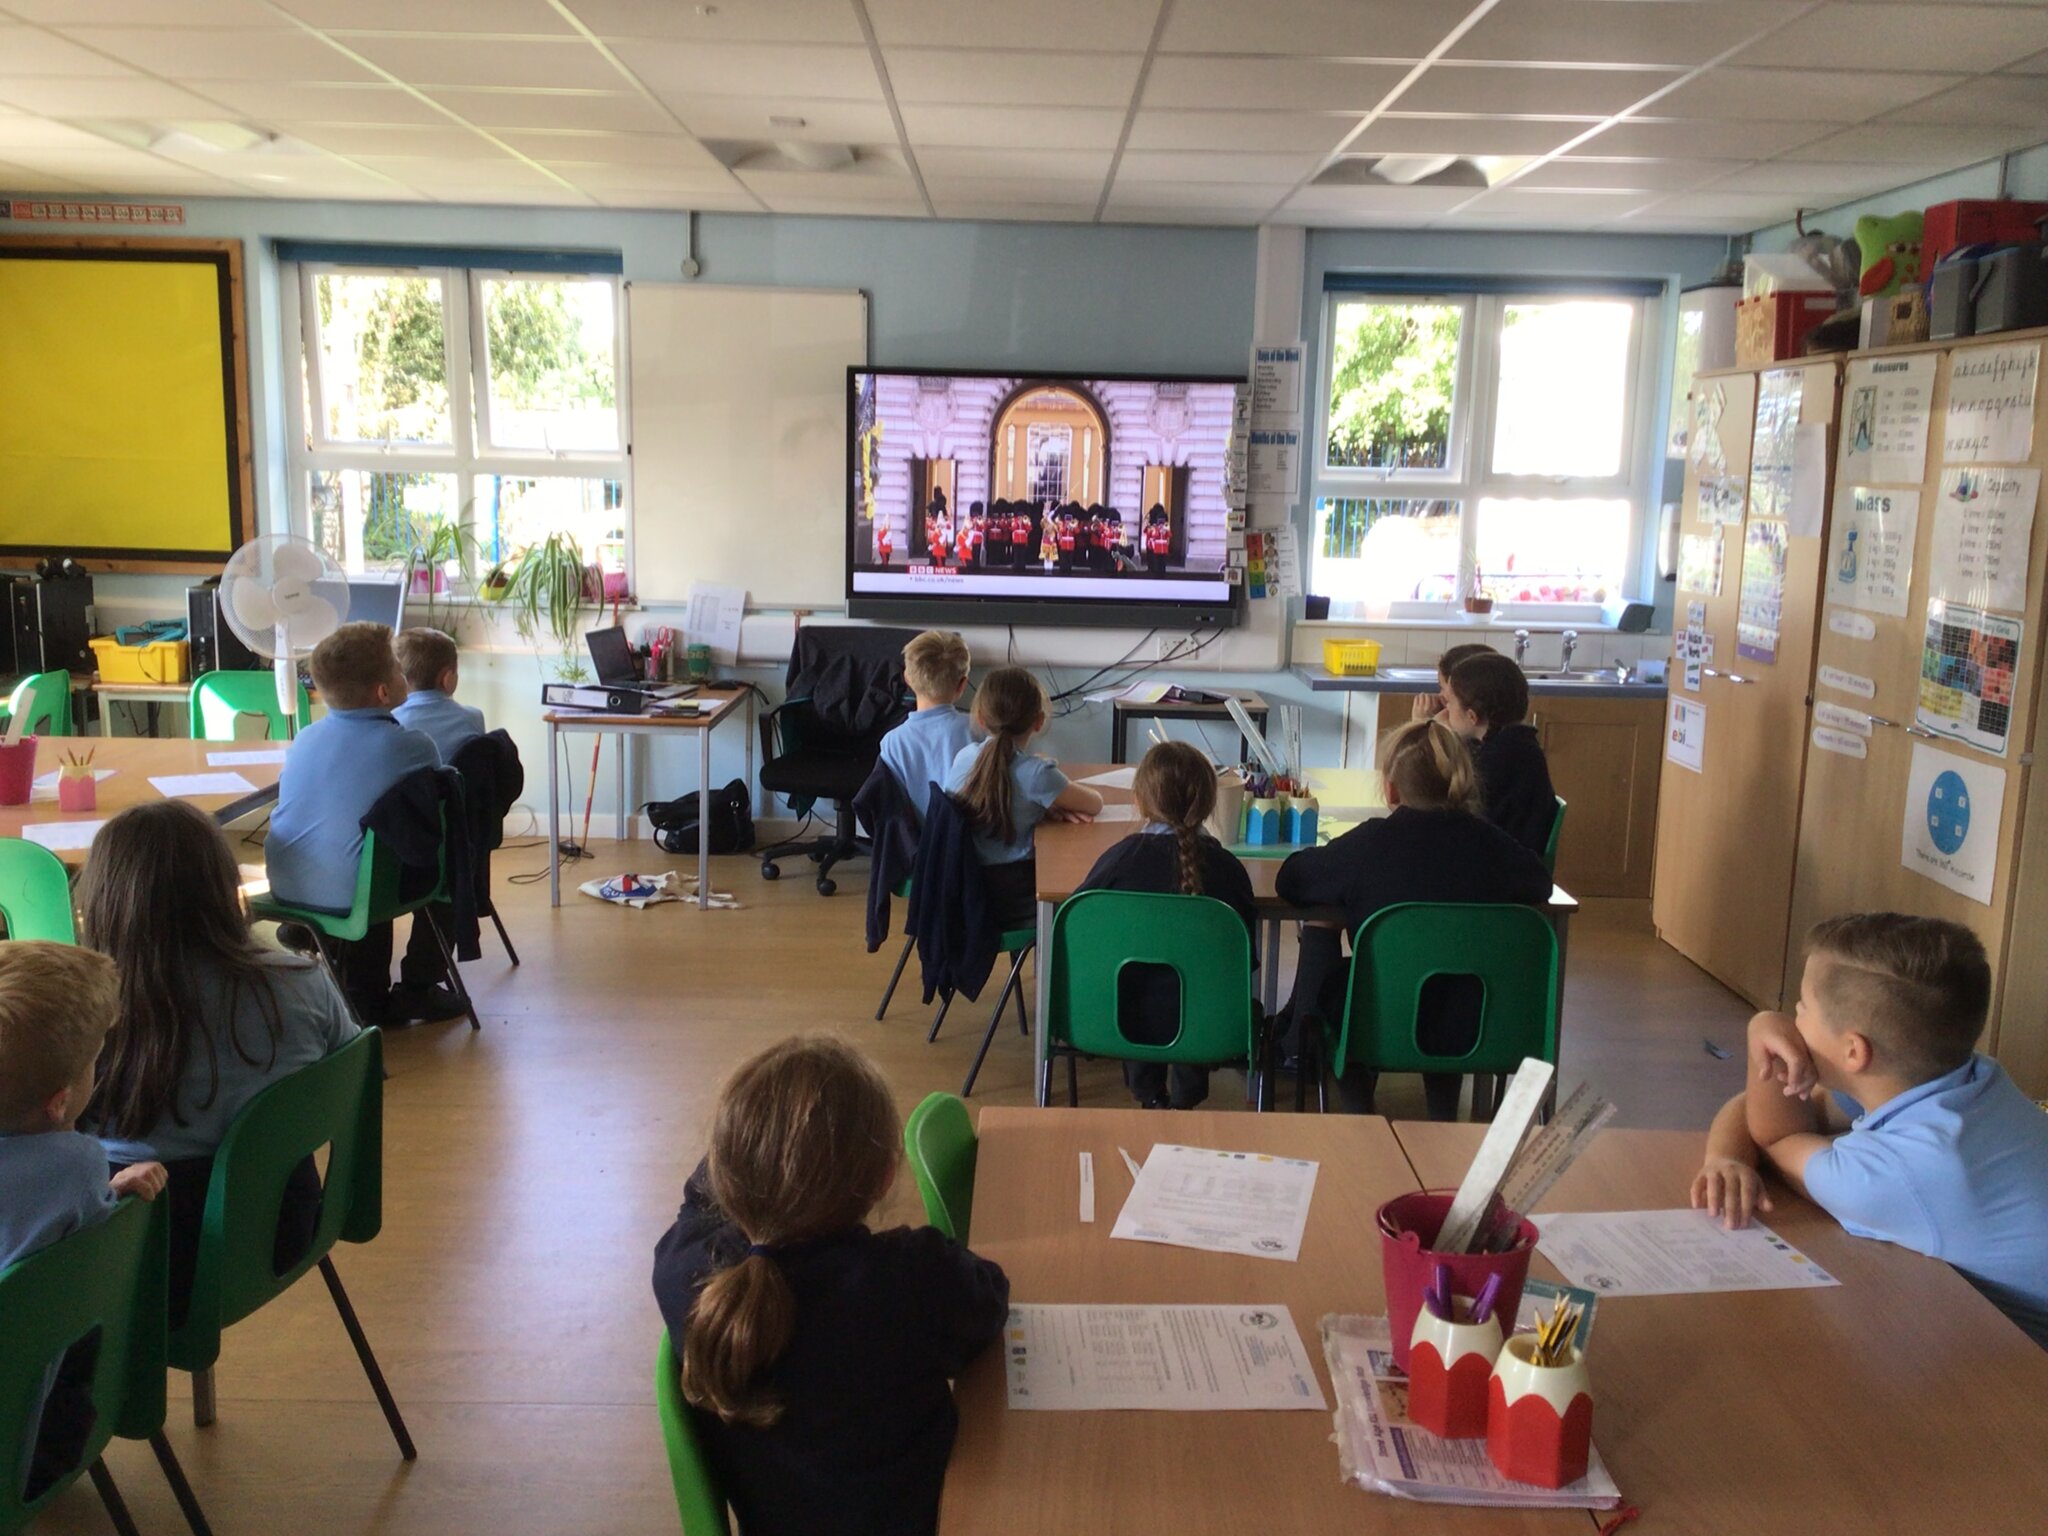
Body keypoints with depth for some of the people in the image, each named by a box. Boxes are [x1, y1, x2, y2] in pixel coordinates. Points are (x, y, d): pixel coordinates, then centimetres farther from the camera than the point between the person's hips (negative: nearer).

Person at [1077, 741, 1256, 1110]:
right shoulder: (1227, 867, -11)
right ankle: (1185, 1099, 36)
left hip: (1124, 1023, 0)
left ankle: (1150, 1097, 38)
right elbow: (1248, 956, -1)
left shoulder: (1121, 858, -13)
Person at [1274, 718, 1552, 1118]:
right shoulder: (1491, 842, -9)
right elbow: (1540, 885, 11)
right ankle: (1444, 1115, 35)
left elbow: (1289, 880, -6)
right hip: (1475, 1032, 3)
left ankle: (1359, 1109, 30)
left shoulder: (1371, 842, -18)